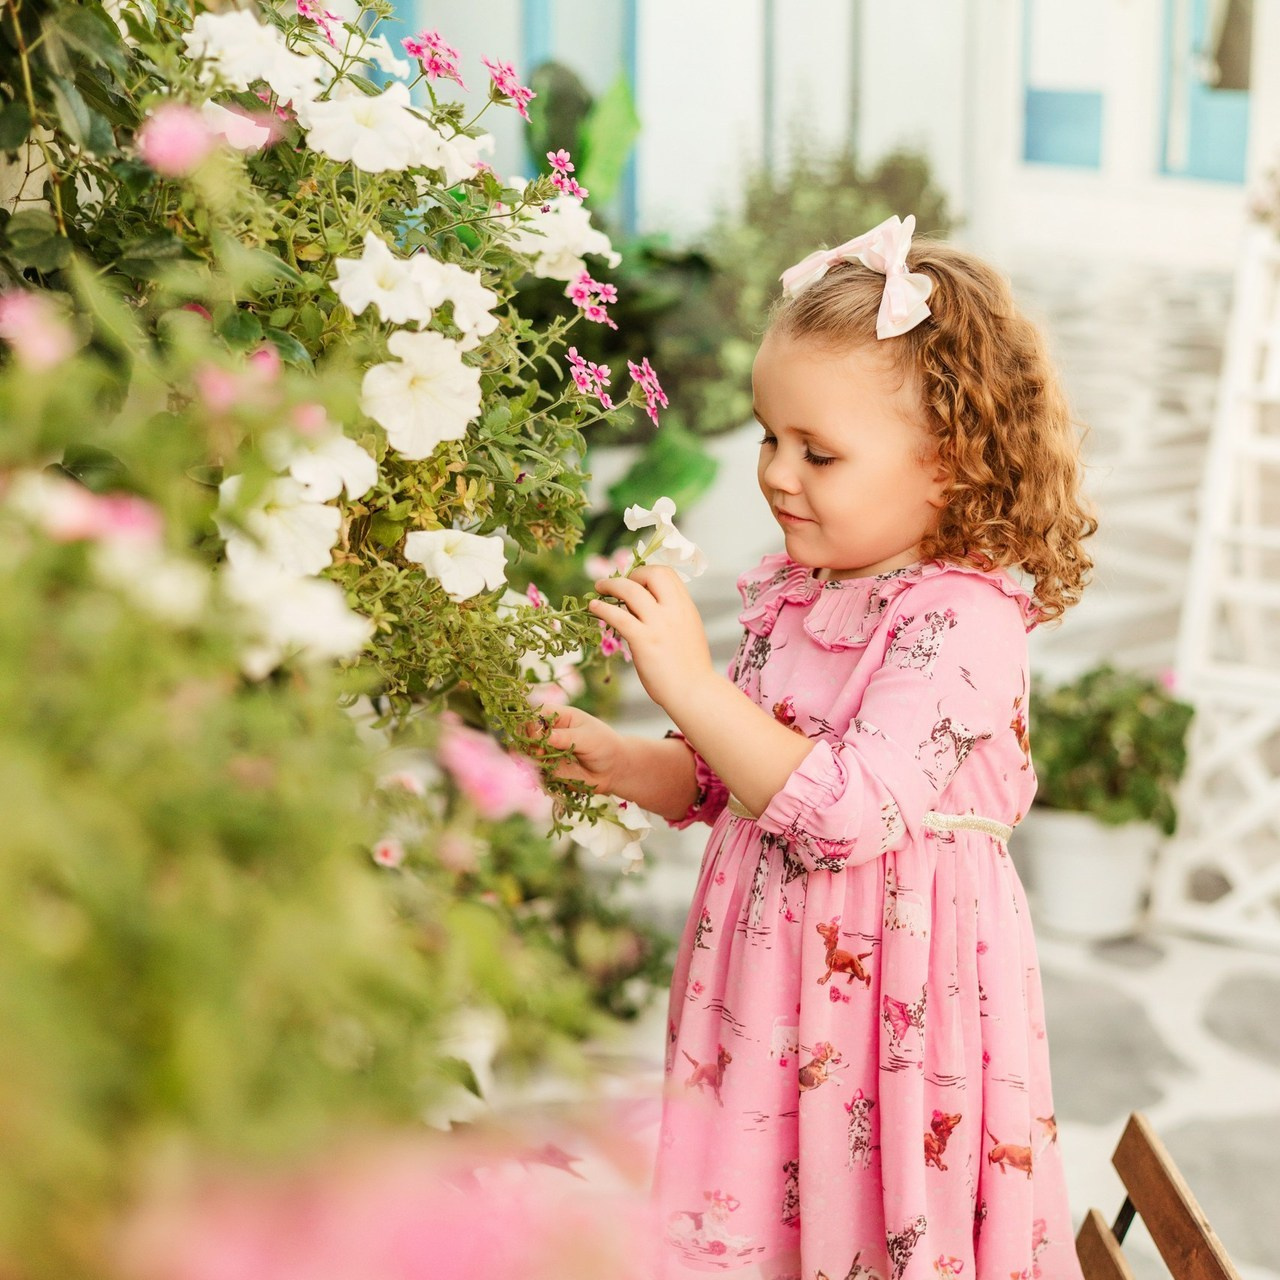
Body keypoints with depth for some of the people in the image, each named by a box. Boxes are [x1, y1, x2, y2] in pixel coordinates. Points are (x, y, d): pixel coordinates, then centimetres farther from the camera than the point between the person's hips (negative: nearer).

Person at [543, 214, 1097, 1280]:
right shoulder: (796, 594, 4)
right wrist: (619, 762, -2)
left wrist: (690, 682, -27)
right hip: (768, 984, 7)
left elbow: (845, 813, -28)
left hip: (895, 988, -7)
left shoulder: (964, 623, -20)